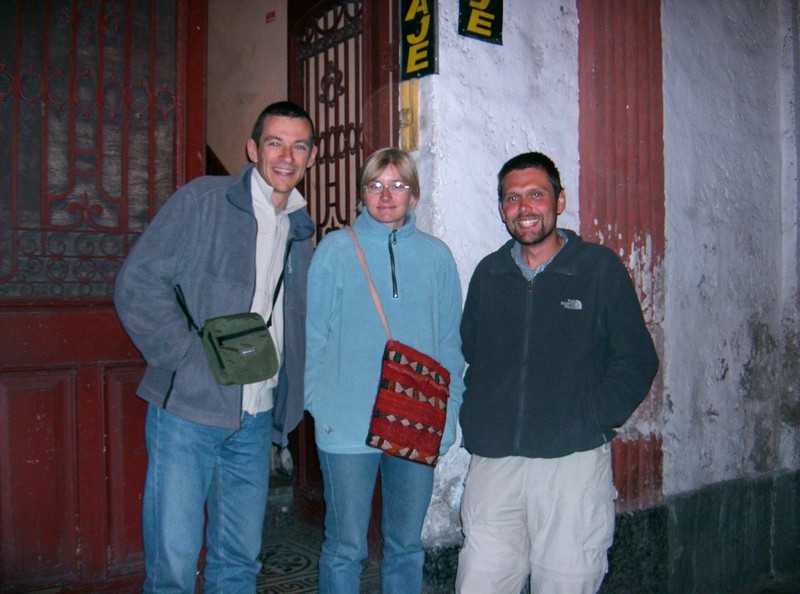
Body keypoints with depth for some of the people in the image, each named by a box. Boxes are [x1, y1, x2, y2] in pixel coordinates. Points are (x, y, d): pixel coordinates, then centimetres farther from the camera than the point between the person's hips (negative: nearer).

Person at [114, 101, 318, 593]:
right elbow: (138, 283, -9)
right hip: (188, 409, -5)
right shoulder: (203, 200, -3)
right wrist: (191, 357, -16)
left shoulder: (300, 229, 14)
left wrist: (288, 402, 7)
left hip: (256, 420, 5)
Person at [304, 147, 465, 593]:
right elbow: (313, 334, 1)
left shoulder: (437, 256, 6)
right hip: (347, 424, -2)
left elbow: (450, 342, 8)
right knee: (345, 548, 8)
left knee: (407, 545, 16)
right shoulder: (335, 249, 0)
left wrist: (450, 412, 2)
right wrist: (318, 404, -6)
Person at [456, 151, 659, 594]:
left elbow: (637, 361, 2)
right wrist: (476, 421, 6)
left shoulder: (600, 267, 3)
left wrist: (591, 421, -7)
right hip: (493, 461, 3)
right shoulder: (488, 273, 12)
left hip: (573, 459, -2)